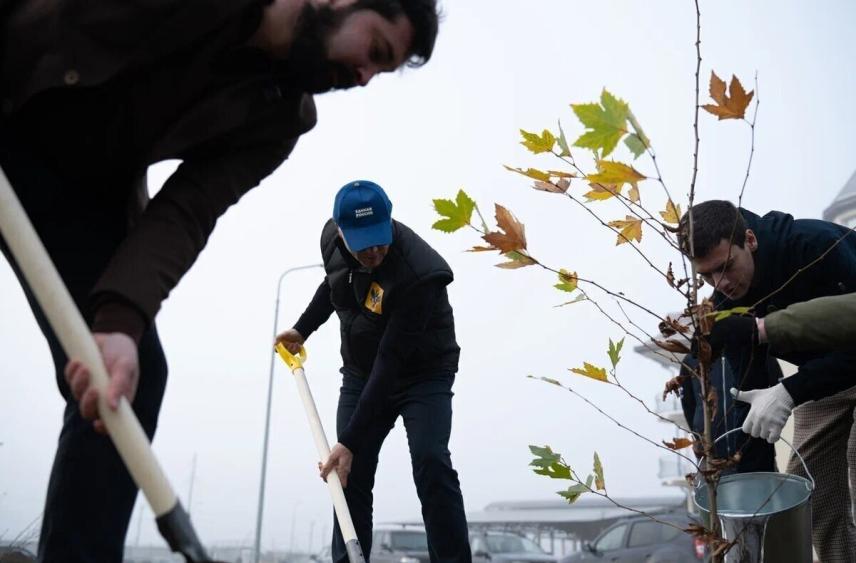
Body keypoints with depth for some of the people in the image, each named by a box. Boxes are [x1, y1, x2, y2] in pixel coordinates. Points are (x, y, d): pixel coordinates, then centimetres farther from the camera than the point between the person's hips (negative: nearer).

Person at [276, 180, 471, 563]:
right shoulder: (332, 237, -14)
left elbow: (391, 363, -35)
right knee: (350, 474, -2)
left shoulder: (419, 272, -35)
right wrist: (303, 329, 10)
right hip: (361, 373, 5)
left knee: (431, 463, -22)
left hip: (424, 374, -5)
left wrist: (350, 441, -35)